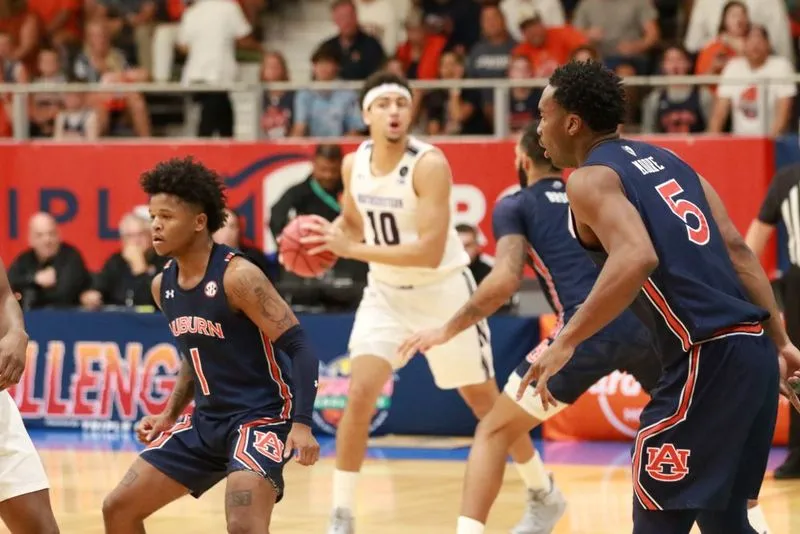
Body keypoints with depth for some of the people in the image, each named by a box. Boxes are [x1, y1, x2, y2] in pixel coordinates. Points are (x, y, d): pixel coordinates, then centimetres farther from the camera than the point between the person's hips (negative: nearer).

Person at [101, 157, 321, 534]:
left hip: (261, 416, -8)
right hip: (207, 420, 8)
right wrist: (170, 417, 13)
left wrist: (301, 423, -29)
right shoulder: (163, 286, 6)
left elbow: (299, 348, -20)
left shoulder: (237, 276, -19)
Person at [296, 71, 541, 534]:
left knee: (485, 401, 9)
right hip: (386, 293, 4)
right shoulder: (354, 165, -7)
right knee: (361, 394, -14)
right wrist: (325, 238, -9)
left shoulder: (429, 165, -26)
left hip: (443, 291, -4)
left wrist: (352, 250, -35)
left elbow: (430, 252, -32)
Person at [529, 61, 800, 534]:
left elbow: (636, 259, -23)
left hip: (708, 357, -9)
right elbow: (737, 250, 15)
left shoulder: (591, 179, -4)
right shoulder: (666, 161, 21)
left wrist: (567, 342, -19)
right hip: (752, 349, 9)